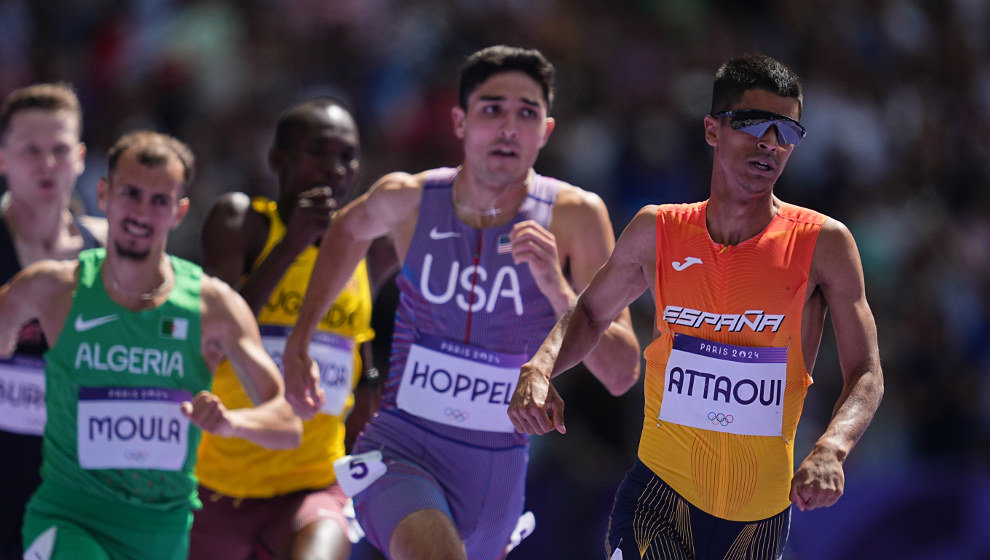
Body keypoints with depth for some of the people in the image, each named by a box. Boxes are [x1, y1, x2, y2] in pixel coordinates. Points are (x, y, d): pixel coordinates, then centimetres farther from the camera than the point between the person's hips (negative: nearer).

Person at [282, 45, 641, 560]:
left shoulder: (574, 216, -11)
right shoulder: (408, 199, -6)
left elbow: (621, 375, -15)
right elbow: (349, 230, 22)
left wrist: (557, 289, -30)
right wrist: (297, 345, 18)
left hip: (497, 473, 2)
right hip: (401, 453, -2)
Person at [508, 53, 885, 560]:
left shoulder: (823, 244, -4)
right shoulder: (658, 232, 3)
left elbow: (866, 375, -4)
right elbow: (591, 313, 19)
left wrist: (831, 449, -24)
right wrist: (538, 370, -2)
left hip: (761, 516, 0)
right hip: (660, 493, 0)